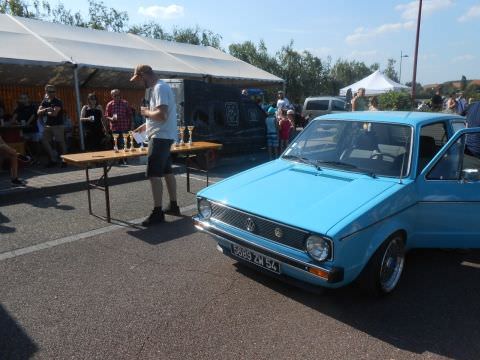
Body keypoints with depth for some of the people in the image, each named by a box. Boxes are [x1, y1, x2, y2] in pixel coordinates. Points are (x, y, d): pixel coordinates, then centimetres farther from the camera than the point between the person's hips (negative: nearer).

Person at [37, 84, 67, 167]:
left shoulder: (58, 102, -7)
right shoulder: (44, 102, 11)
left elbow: (54, 113, -18)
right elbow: (38, 112, 2)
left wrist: (45, 112, -1)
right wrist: (46, 109, -17)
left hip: (58, 125, -6)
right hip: (48, 125, 7)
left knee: (61, 142, -5)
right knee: (44, 141, 2)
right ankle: (52, 160, 10)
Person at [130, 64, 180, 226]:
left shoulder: (160, 88, -16)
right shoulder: (156, 88, 16)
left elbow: (161, 115, -27)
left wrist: (146, 112, -11)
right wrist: (144, 126, 19)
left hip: (160, 137, -11)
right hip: (163, 136, 11)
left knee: (154, 175, -9)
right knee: (167, 172, 15)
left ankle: (157, 212, -4)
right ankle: (173, 206, 24)